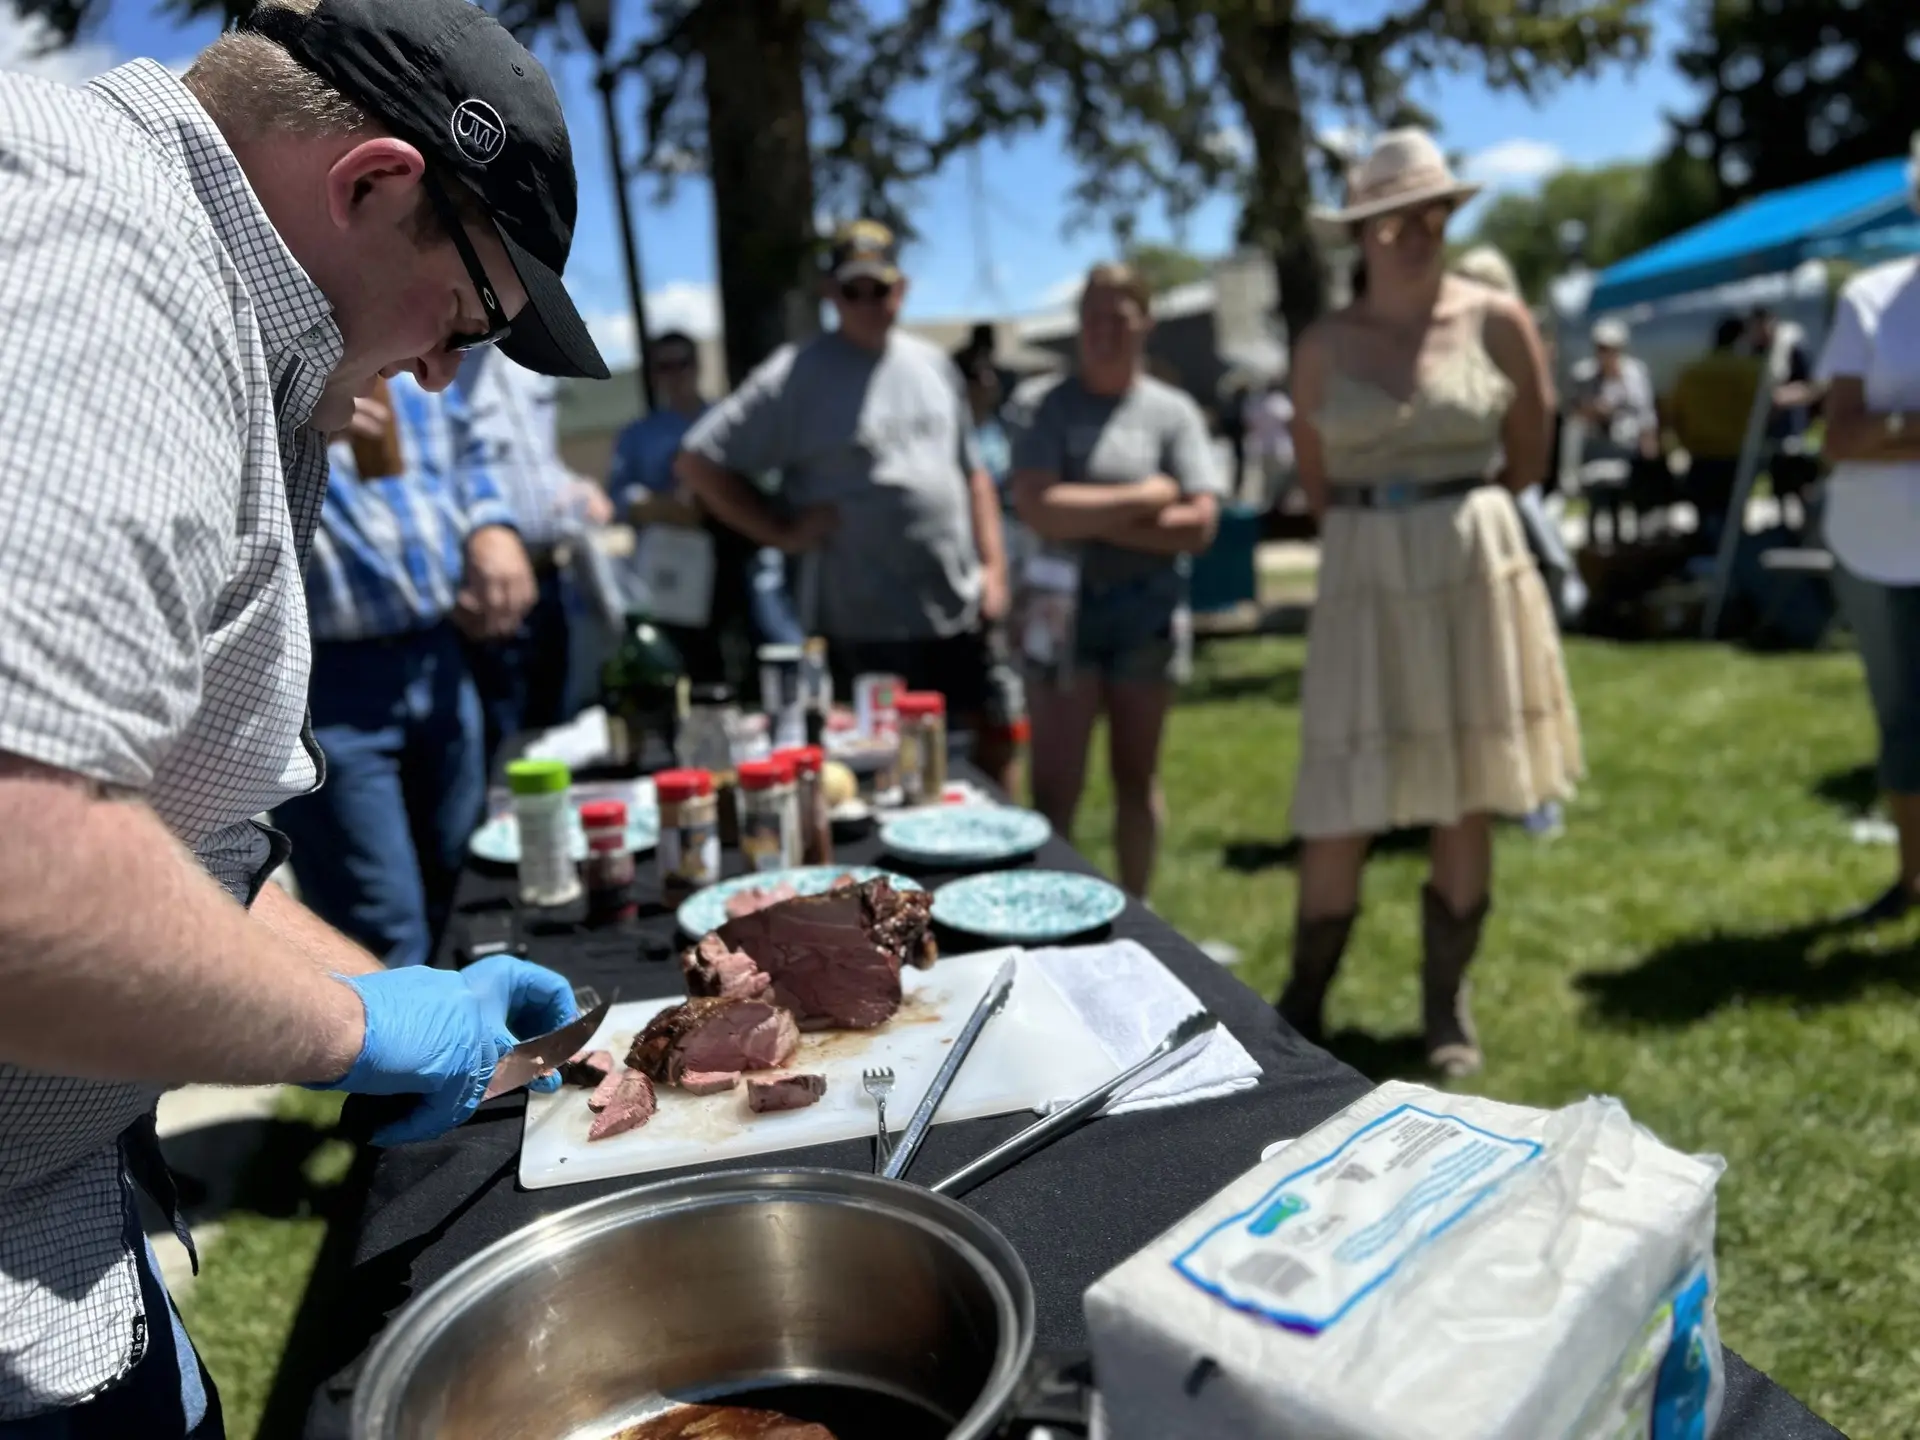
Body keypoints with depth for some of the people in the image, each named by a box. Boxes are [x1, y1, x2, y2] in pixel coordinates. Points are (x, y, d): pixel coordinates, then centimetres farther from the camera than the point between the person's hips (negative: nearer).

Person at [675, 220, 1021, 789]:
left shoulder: (932, 364, 12)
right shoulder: (797, 375, -6)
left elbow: (973, 471, 18)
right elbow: (697, 461, -7)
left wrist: (993, 568, 8)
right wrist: (783, 532, -10)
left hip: (964, 614, 5)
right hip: (867, 629, -5)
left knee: (997, 741, 12)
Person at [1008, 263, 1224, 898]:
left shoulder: (1173, 412, 5)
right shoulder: (1042, 403, 1)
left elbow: (1198, 524, -5)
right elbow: (1037, 507, -14)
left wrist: (1094, 521, -11)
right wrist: (1143, 498, -8)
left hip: (1148, 609, 2)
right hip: (1063, 605, -1)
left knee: (1137, 777, 13)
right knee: (1054, 788, -2)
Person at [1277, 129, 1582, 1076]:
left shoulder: (1498, 322, 1)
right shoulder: (1325, 345, 2)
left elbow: (1529, 456, 12)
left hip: (1477, 569, 0)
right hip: (1364, 579, 0)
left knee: (1466, 800, 6)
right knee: (1342, 808, -1)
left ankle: (1447, 1006, 21)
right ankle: (1304, 1002, 17)